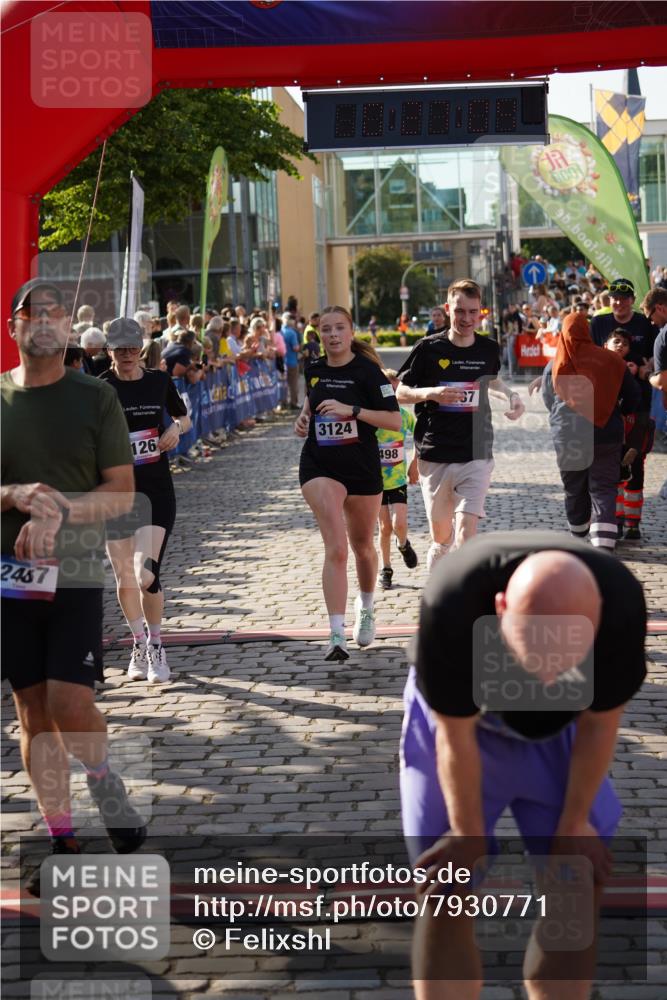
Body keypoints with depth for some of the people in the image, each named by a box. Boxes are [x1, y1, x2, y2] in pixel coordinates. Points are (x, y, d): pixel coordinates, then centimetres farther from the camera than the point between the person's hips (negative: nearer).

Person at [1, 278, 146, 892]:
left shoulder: (95, 399, 0)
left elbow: (122, 494, -3)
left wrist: (59, 509, -19)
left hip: (76, 572, -2)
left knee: (70, 703, -14)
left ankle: (107, 788, 15)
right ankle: (62, 841, 16)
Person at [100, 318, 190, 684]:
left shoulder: (159, 381, 5)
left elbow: (183, 417, 20)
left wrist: (177, 427, -1)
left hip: (156, 489, 0)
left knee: (147, 574, -14)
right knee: (125, 578, 7)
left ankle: (155, 645, 5)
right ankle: (139, 644, 28)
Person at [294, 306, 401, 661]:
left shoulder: (367, 371, -10)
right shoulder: (314, 371, 3)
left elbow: (395, 421, -16)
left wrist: (351, 410, -24)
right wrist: (304, 418, 4)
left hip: (362, 468, -1)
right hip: (319, 467, 1)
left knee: (362, 548, 17)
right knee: (336, 549, -16)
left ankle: (365, 609, 47)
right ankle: (336, 635, -21)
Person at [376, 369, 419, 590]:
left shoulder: (404, 415, -6)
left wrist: (414, 465, 9)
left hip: (398, 479, 0)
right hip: (375, 479, 0)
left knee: (399, 524, -13)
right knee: (385, 527, 3)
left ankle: (403, 545, 22)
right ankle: (386, 569, 21)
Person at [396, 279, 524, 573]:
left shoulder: (489, 349, 4)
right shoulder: (429, 348, -4)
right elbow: (400, 392, 1)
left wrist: (510, 395, 7)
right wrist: (431, 393, -18)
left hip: (476, 456, 1)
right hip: (434, 457, 0)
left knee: (466, 533, -14)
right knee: (441, 537, 9)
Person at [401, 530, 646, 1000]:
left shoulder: (623, 603, -35)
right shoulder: (453, 606, -41)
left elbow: (599, 722, -16)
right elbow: (455, 736, -24)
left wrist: (574, 824, -4)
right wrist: (469, 836, -10)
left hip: (559, 728, 2)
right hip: (459, 720, -2)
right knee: (445, 896, -6)